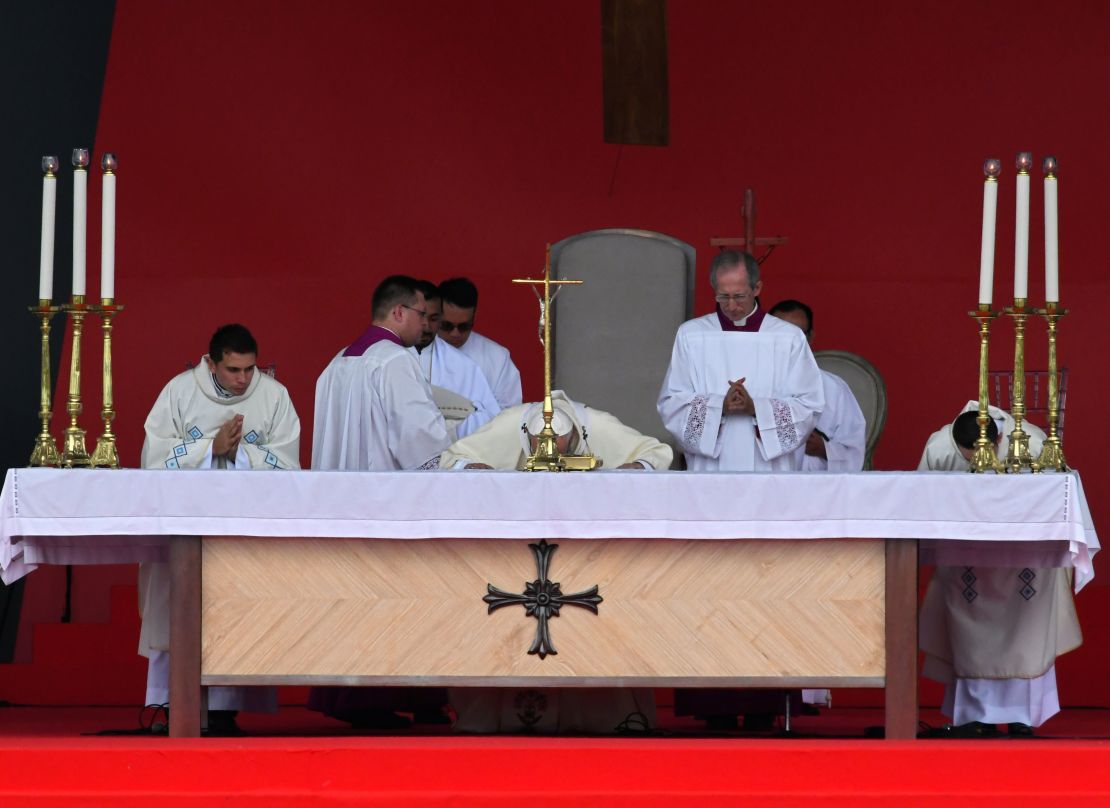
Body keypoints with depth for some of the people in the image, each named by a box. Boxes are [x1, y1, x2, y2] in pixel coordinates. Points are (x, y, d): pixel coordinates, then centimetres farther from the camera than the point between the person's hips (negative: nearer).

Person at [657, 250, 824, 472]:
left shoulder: (789, 338, 5)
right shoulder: (690, 335, 7)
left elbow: (808, 407, 0)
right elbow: (670, 404, 3)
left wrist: (756, 408, -15)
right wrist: (720, 406, -14)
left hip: (770, 471, -1)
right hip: (709, 470, 1)